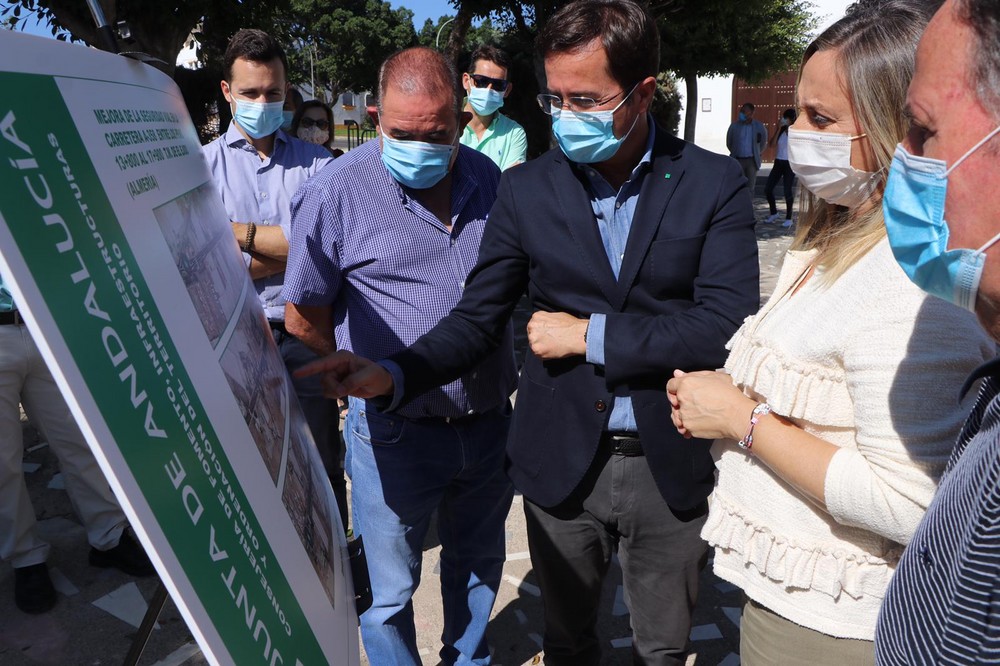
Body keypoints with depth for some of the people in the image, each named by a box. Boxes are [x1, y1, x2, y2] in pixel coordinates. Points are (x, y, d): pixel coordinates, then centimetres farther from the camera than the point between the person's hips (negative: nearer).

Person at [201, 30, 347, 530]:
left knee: (321, 462, 12)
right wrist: (293, 246, -12)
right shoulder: (203, 164, 1)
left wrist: (242, 233, -12)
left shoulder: (316, 163, 3)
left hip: (305, 334, 0)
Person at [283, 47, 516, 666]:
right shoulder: (336, 193, -13)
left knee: (480, 564, 25)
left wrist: (514, 377, 10)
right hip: (396, 434, -4)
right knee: (390, 591, 14)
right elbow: (304, 318, -5)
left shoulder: (488, 178, 1)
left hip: (491, 423, 5)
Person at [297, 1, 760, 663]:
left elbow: (729, 324, -16)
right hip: (561, 464, 1)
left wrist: (591, 334, -17)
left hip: (671, 466, 0)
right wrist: (391, 375, -19)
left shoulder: (714, 182, -7)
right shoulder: (527, 189, -3)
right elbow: (476, 320, -3)